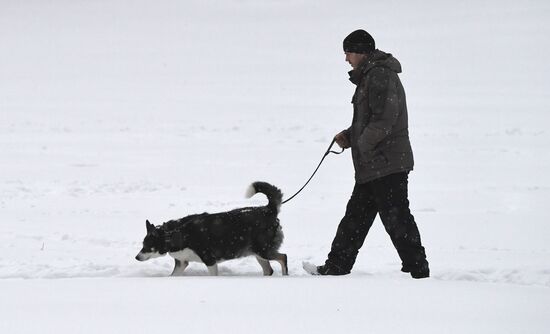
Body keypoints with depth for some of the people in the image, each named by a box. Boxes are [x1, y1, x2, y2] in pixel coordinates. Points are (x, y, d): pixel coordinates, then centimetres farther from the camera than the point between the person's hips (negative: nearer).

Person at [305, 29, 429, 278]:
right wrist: (349, 135, 11)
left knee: (396, 219, -9)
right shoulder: (370, 76, 19)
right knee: (355, 217, 14)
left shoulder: (381, 76, -15)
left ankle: (418, 270, -5)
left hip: (387, 164, -11)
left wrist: (362, 145, -14)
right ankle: (335, 267, 20)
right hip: (371, 168, 11)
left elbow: (384, 120, -22)